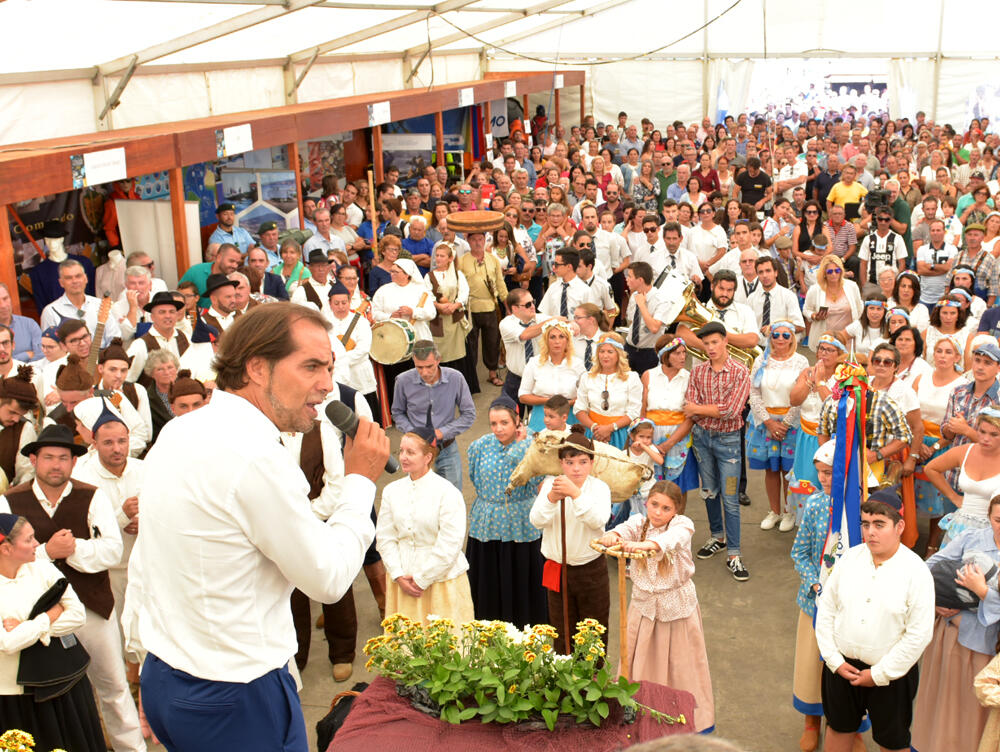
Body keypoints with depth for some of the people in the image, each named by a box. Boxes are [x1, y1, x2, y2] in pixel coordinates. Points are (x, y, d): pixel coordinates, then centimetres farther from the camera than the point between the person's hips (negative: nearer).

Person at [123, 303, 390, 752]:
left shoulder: (177, 432, 3)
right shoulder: (258, 460, -25)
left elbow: (142, 560, 11)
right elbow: (328, 580, -16)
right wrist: (361, 480, -6)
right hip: (235, 700, -8)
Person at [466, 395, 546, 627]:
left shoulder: (529, 446, -9)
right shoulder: (480, 446, 0)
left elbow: (536, 479, -24)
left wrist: (519, 446, -24)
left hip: (520, 527, -3)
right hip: (486, 526, 3)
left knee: (520, 584, 5)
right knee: (488, 585, 9)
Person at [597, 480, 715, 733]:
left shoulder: (682, 524, -14)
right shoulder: (639, 522, -5)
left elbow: (674, 537, -37)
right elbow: (626, 529, -27)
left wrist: (644, 544, -57)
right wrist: (612, 536, -52)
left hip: (677, 605, -2)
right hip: (644, 604, 3)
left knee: (681, 661, 9)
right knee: (642, 660, 11)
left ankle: (696, 717, 27)